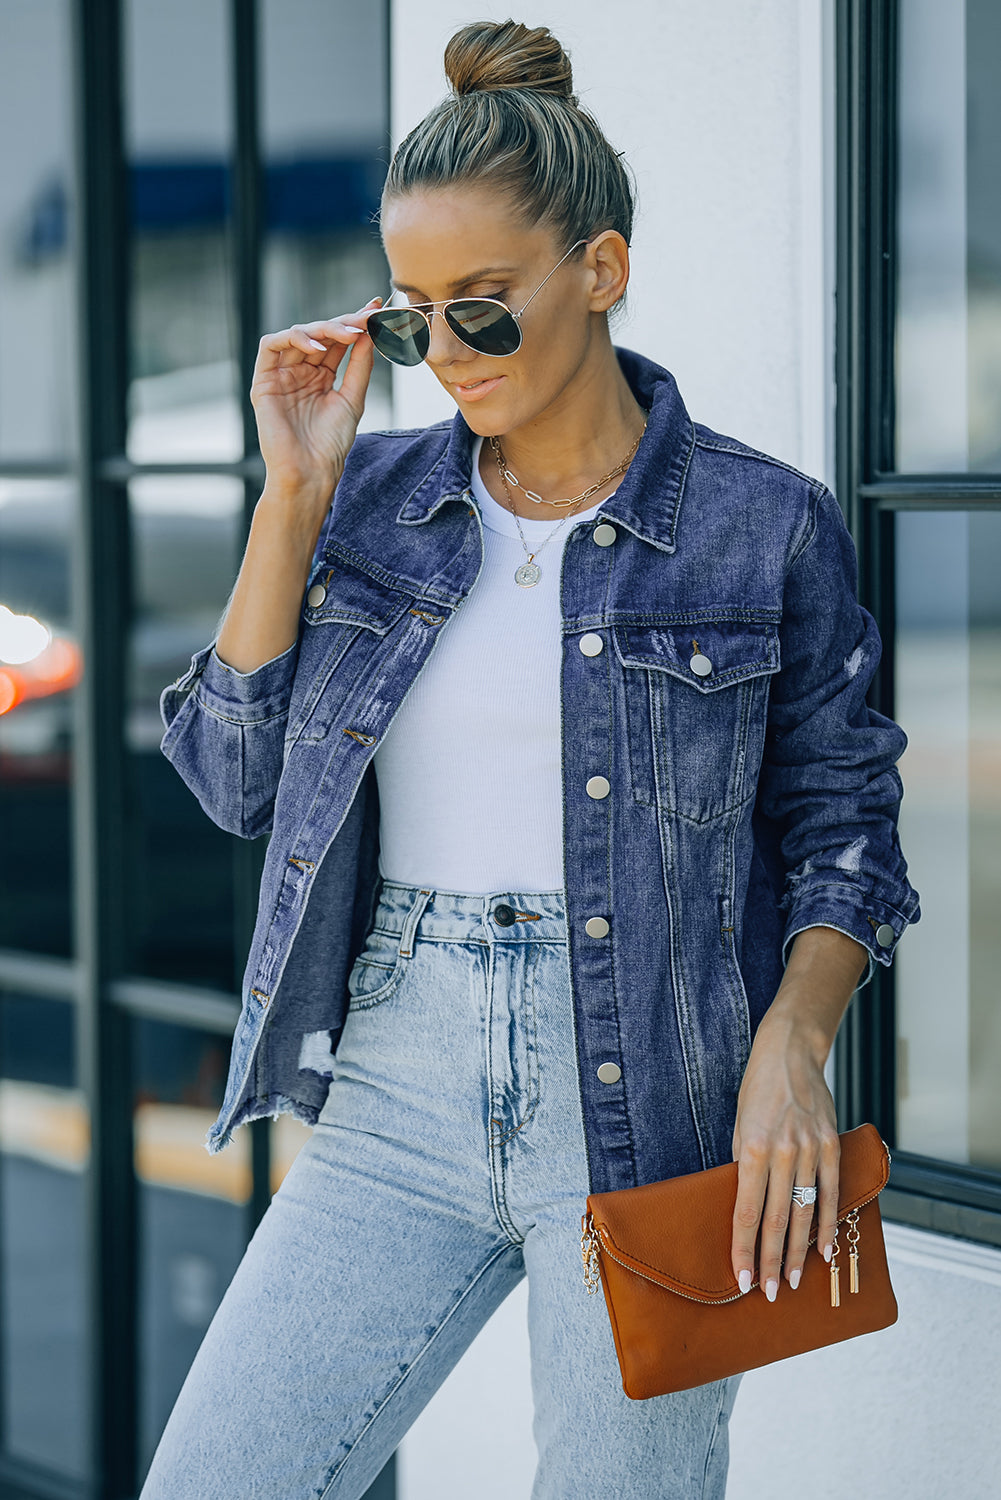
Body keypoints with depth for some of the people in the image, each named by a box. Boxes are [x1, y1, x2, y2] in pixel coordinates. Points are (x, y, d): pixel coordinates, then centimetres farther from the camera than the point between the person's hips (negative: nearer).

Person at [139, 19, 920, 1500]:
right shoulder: (372, 496, 7)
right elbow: (238, 778, 2)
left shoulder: (767, 525, -2)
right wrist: (294, 499, -4)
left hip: (650, 1105, -3)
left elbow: (839, 831, 3)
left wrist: (791, 1048, -14)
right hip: (397, 1095, 3)